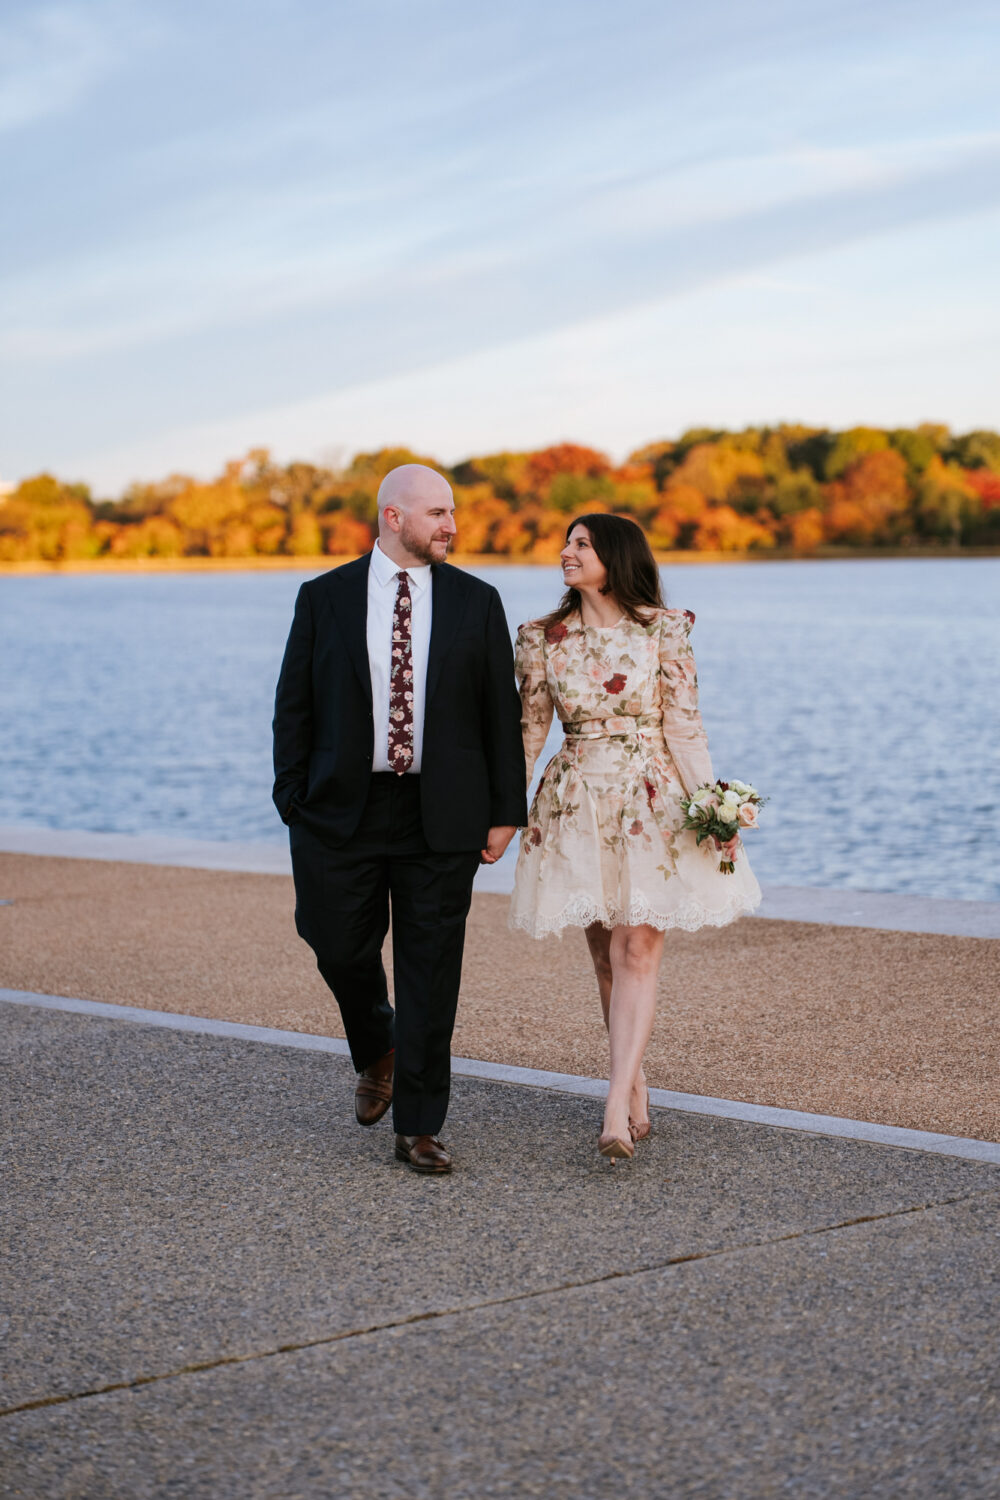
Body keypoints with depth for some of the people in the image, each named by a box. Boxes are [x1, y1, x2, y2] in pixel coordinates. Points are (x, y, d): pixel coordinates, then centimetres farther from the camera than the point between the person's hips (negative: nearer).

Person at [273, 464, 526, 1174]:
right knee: (342, 950, 3)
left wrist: (505, 811, 0)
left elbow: (502, 711, 4)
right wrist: (295, 803, -3)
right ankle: (377, 1053, 36)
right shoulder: (325, 598, 3)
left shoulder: (476, 602, 4)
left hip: (442, 817, 0)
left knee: (432, 970, 1)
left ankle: (419, 1128, 10)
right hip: (344, 811, 0)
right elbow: (294, 707, 4)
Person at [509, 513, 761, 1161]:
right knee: (605, 953, 6)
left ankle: (617, 1108, -16)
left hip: (651, 801, -3)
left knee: (638, 948, -10)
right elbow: (528, 730, 8)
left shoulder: (662, 631, -2)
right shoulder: (542, 638, 4)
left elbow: (682, 725, -2)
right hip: (576, 803, 3)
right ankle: (637, 1089, 17)